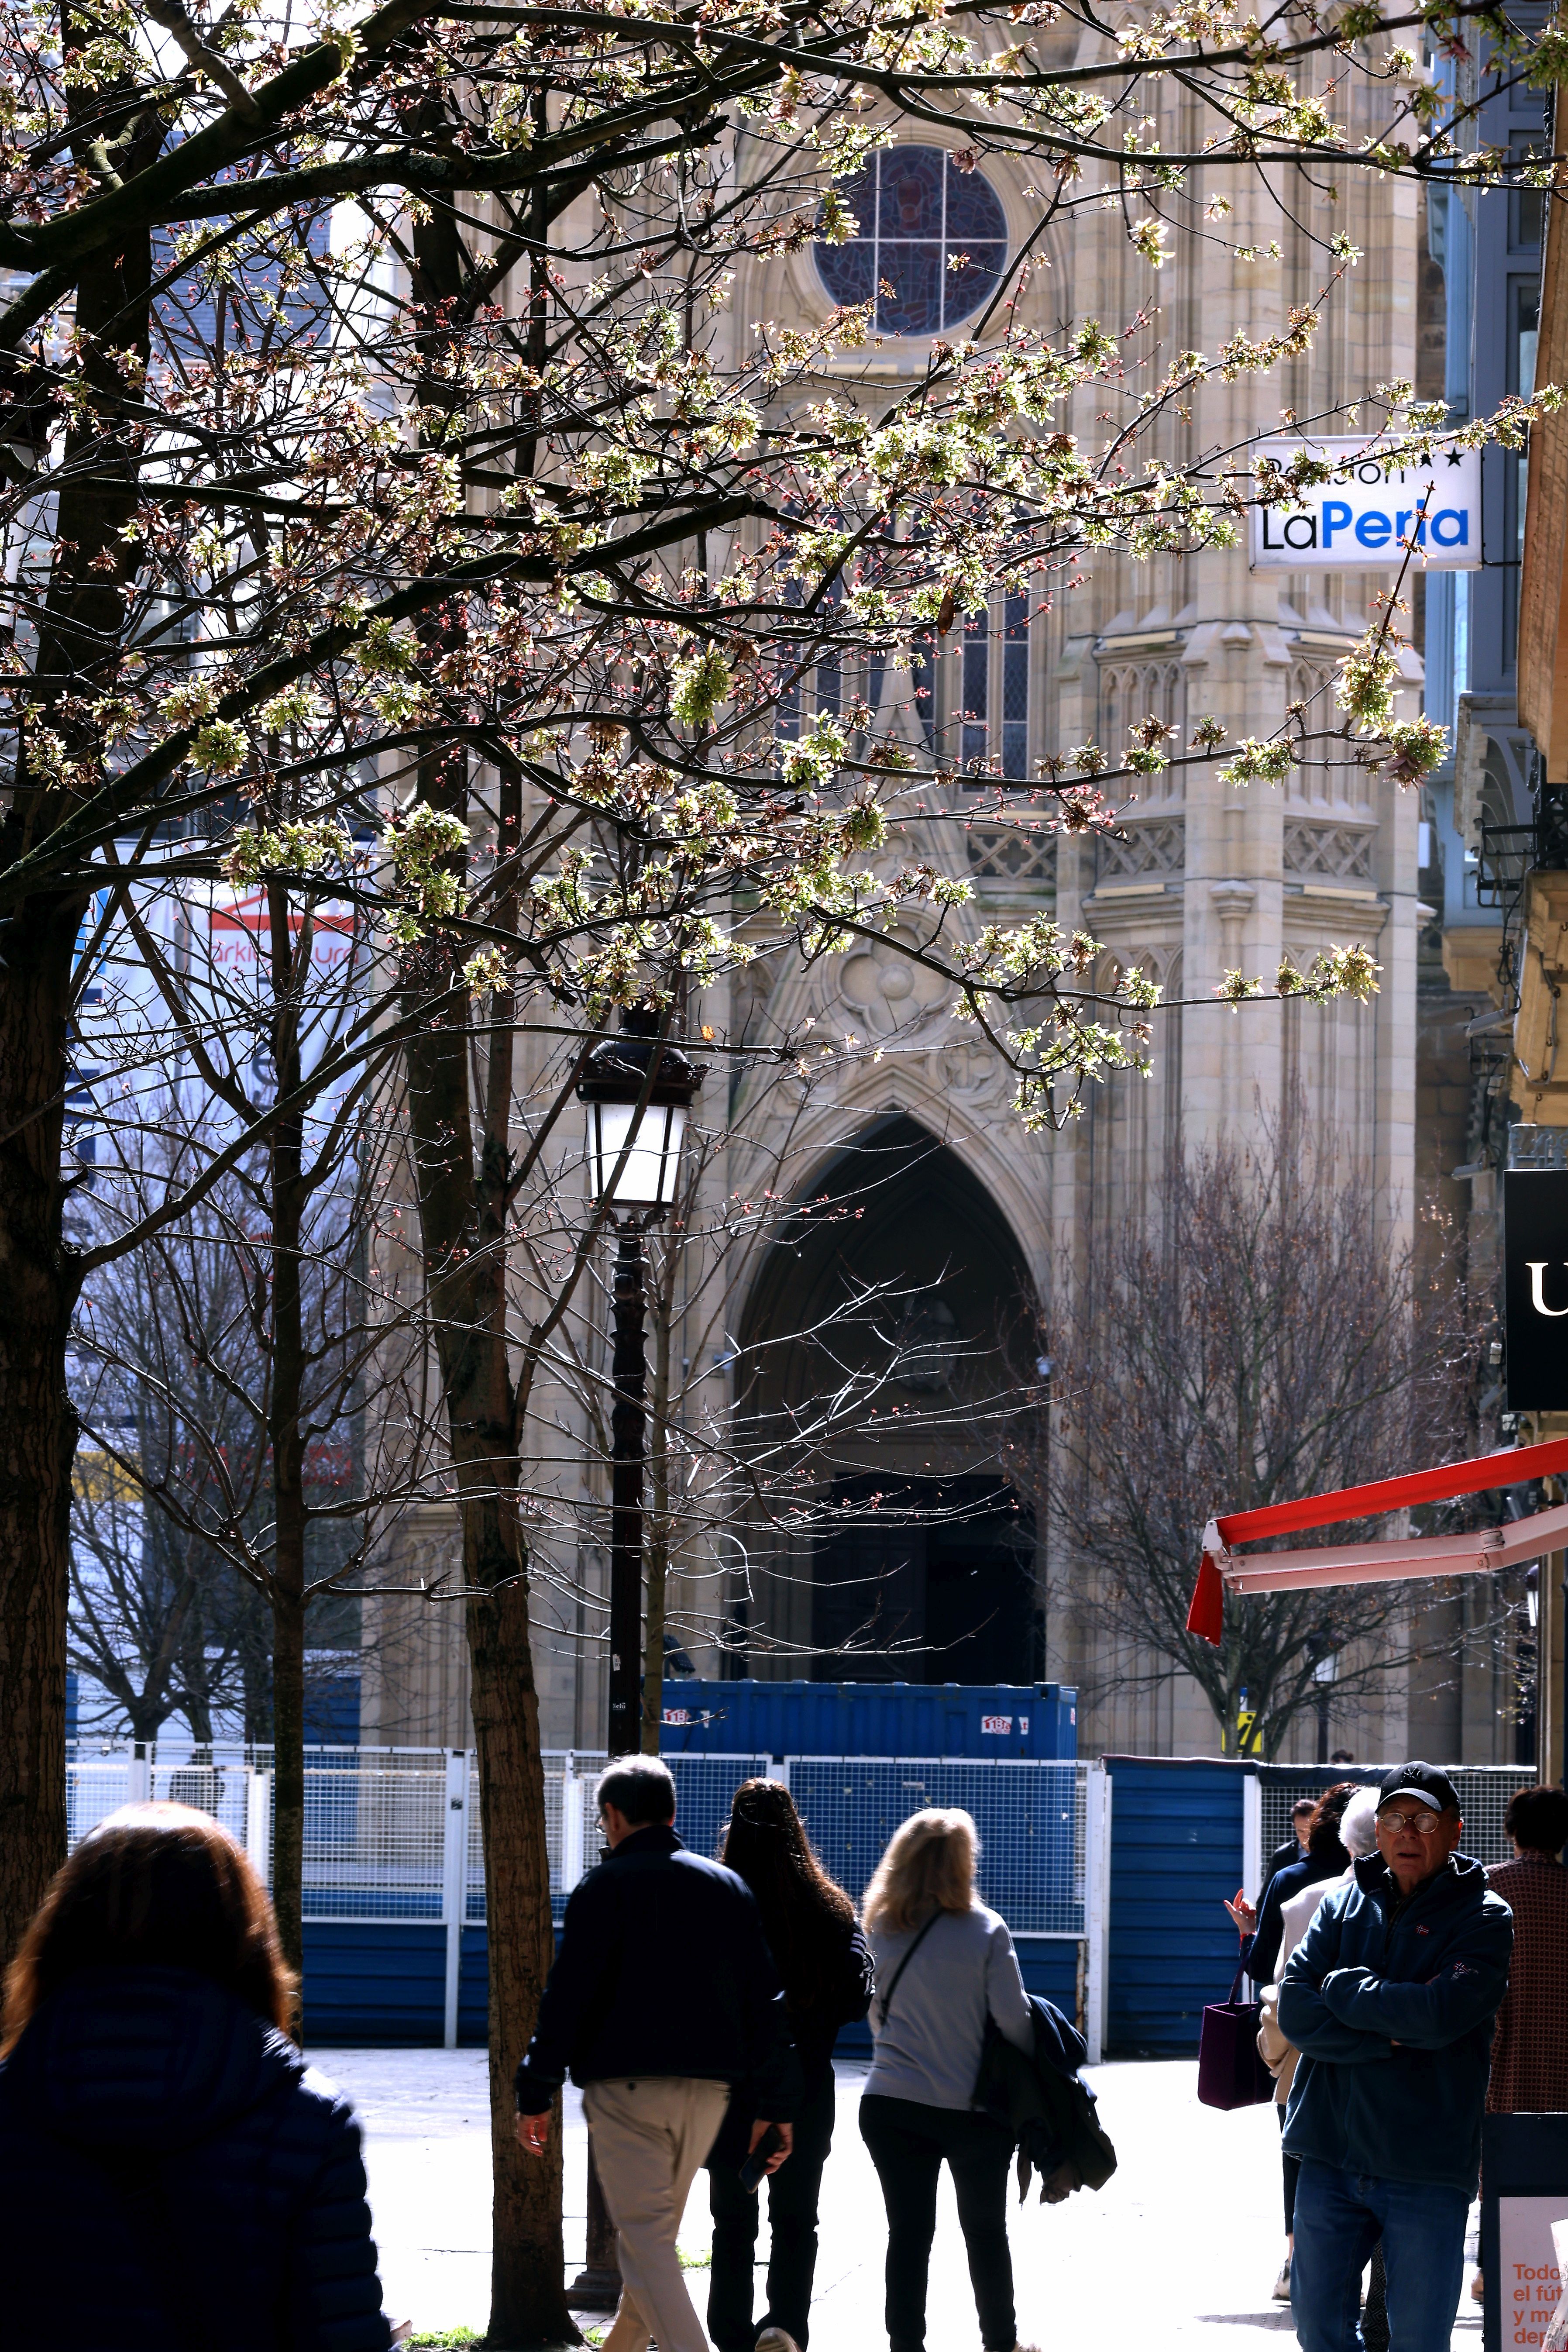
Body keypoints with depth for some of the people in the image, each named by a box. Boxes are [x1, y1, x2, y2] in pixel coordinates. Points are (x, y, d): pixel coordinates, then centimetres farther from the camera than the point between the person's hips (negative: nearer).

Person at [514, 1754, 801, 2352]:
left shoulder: (605, 1887, -3)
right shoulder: (729, 1887, 12)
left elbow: (567, 1994, -9)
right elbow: (765, 2000, 10)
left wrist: (537, 2092, -5)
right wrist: (777, 2103, 12)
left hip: (627, 2087, -6)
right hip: (709, 2085, 6)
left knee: (644, 2239, -8)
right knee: (658, 2230, 20)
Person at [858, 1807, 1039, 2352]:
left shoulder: (880, 1929, -1)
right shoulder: (985, 1930, -11)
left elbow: (875, 2015, 8)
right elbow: (1013, 2017, -10)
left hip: (890, 2103, 2)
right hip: (973, 2106, -2)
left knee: (908, 2232, 5)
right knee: (986, 2231, 14)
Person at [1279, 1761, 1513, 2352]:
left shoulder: (1483, 1918, -1)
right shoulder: (1342, 1903, 10)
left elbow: (1440, 2014, -18)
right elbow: (1295, 2011, -3)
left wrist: (1342, 1989, -6)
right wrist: (1391, 2039, -13)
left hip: (1426, 2169, -3)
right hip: (1331, 2155, 3)